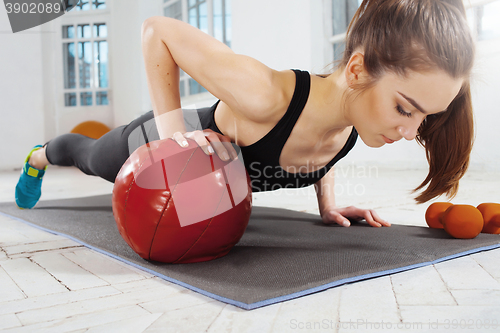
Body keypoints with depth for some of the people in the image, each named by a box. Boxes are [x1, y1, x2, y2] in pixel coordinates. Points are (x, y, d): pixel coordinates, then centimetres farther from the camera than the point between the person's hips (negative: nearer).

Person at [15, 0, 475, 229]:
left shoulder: (351, 115, -27)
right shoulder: (263, 95, -50)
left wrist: (327, 203, -9)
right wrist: (172, 125, -40)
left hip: (209, 150, 4)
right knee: (89, 157, 33)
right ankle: (39, 157, 69)